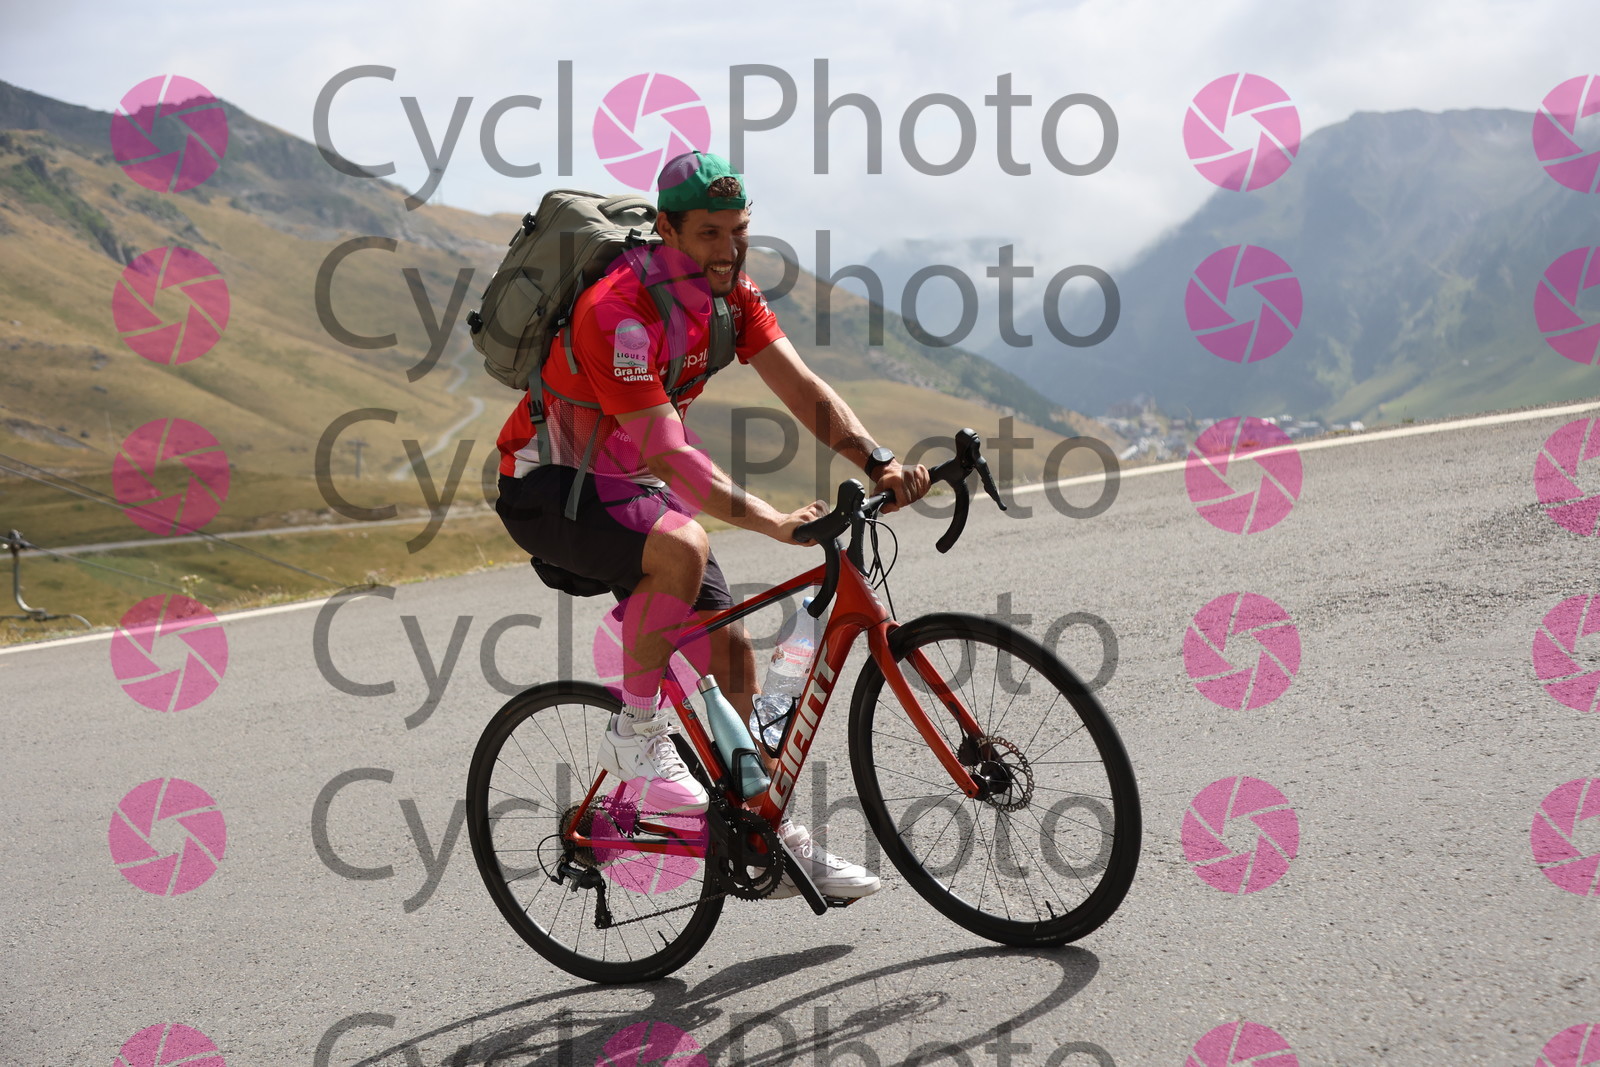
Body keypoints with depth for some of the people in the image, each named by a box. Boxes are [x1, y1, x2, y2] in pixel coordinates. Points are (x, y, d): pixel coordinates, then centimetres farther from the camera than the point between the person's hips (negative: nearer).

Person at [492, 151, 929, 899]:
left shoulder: (733, 295, -5)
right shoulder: (618, 310, -30)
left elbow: (800, 387, -12)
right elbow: (667, 453, -35)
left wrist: (877, 461, -29)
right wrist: (774, 522, -43)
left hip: (626, 486, 8)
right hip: (546, 488, -8)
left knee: (729, 644, 0)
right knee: (682, 547, -36)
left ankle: (768, 838, 11)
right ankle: (635, 735, -17)